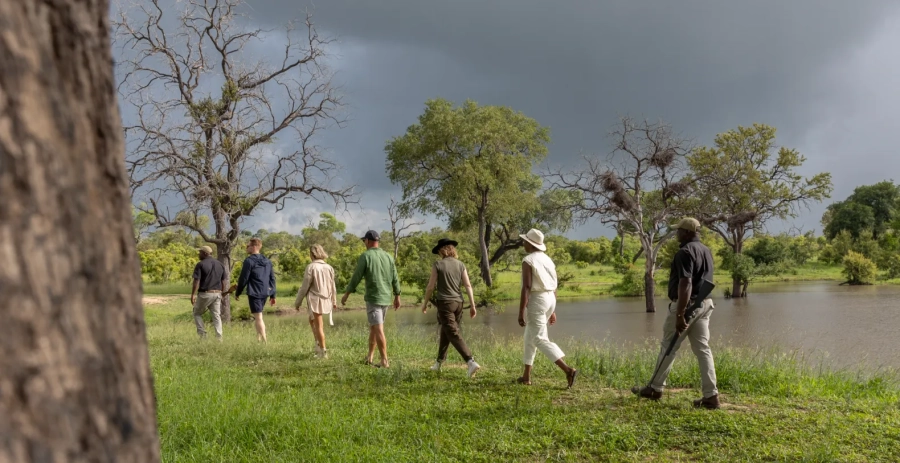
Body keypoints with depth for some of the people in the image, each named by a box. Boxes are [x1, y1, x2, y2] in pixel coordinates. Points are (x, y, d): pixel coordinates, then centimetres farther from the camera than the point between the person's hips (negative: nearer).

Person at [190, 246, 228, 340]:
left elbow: (196, 281, -14)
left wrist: (193, 295, -12)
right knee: (216, 316, 7)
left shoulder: (200, 264, -8)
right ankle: (219, 338, 1)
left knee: (197, 313, 13)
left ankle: (203, 334, 3)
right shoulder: (220, 264, 10)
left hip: (204, 293, -5)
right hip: (217, 294, 5)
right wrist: (221, 294, 18)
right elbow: (224, 281, 11)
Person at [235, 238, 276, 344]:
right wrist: (272, 295, 17)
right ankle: (258, 338, 19)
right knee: (258, 316, 19)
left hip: (254, 293, -7)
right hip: (265, 293, 7)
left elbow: (243, 279, -10)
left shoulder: (249, 261, -11)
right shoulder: (267, 261, 11)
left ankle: (264, 341, -5)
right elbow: (272, 278, 13)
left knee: (258, 317, -3)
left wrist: (237, 293, 2)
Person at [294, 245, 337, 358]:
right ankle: (318, 344, 17)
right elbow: (332, 286, 11)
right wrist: (334, 301, 24)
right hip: (326, 299, 6)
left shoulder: (311, 267, -13)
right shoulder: (328, 267, 4)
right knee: (311, 320, 25)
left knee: (318, 326, 2)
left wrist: (297, 302, -2)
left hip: (315, 299, -6)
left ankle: (323, 351, 5)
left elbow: (304, 287, -11)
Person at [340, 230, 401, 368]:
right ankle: (369, 357, 22)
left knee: (378, 330, -6)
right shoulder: (388, 256, 7)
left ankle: (385, 361, -8)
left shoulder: (365, 256, -10)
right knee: (373, 327, 18)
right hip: (386, 298, 6)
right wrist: (397, 296, 18)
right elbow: (395, 279, 9)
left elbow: (356, 277, -10)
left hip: (373, 298, -6)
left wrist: (346, 294, 0)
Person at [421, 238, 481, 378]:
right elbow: (468, 285, 1)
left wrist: (425, 303, 9)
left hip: (445, 303, -6)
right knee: (445, 333, 19)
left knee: (453, 334, -9)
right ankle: (439, 363, 30)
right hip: (458, 302, 6)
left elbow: (430, 287, -4)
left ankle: (471, 362, -23)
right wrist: (472, 305, 4)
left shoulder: (438, 265, -6)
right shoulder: (460, 265, 6)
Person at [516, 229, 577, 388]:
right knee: (530, 337, 19)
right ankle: (526, 376, 22)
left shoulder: (528, 261, -12)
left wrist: (521, 312, -18)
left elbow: (526, 287, -19)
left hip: (536, 300, -9)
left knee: (540, 340, -9)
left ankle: (568, 370, -22)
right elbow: (554, 287, 15)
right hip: (550, 299, 9)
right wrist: (552, 311, 20)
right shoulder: (548, 260, 13)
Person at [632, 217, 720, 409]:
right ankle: (711, 395, 0)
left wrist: (680, 315, -27)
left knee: (668, 347, 5)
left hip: (686, 305, -8)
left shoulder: (685, 252, -16)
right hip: (704, 304, 8)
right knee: (702, 348, 5)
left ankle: (656, 388, 17)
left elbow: (685, 284, -25)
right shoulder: (706, 251, 15)